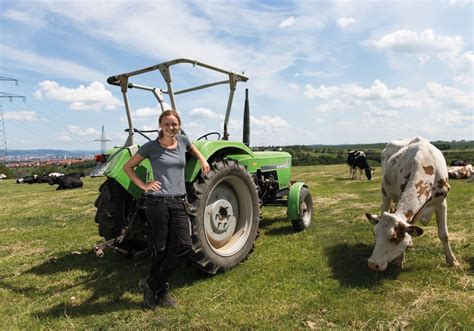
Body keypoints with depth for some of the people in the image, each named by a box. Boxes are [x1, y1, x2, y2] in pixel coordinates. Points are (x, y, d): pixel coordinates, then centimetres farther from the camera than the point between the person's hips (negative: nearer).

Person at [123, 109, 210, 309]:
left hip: (178, 203, 4)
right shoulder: (151, 147, -2)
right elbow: (128, 167, 9)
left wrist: (202, 159, 16)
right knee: (160, 250, 2)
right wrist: (143, 185, -3)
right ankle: (160, 292, 22)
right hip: (157, 202, -4)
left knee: (184, 246, -5)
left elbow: (193, 149, 34)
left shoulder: (183, 141, 9)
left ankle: (152, 285, 10)